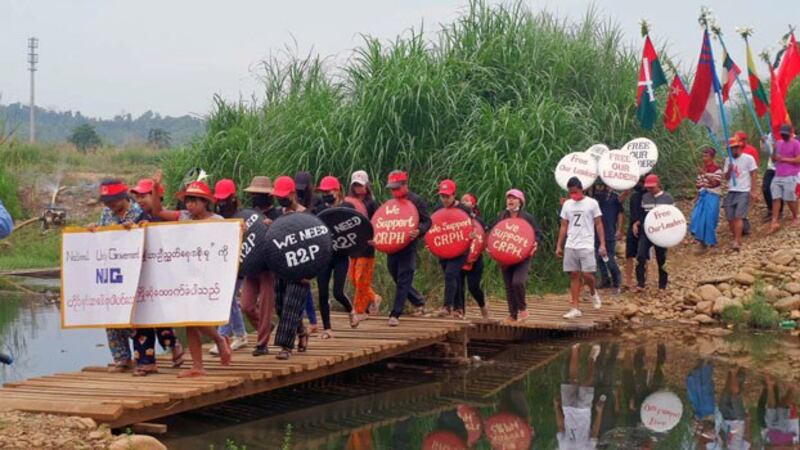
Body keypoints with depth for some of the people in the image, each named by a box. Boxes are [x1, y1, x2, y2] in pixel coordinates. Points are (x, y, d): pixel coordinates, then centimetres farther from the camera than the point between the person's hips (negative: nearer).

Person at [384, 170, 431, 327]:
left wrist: (418, 231, -25)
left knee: (403, 281, -7)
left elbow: (427, 222, -6)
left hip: (408, 247, -7)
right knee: (398, 279, 14)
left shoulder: (416, 201, -4)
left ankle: (395, 314, -8)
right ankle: (419, 302, 33)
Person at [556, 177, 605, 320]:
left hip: (586, 245, -4)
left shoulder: (592, 203, -1)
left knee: (587, 274, -10)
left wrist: (602, 244, -7)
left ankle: (593, 292, 22)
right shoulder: (567, 205, 10)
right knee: (574, 275, 2)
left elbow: (599, 225, 0)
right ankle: (575, 308, 4)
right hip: (570, 246, 4)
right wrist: (559, 246, 9)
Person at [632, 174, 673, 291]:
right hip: (645, 231, 3)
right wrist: (636, 224, 2)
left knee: (661, 259, 6)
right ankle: (640, 284, -9)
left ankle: (662, 286, 17)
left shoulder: (667, 198, -2)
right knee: (641, 256, -13)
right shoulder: (645, 197, 9)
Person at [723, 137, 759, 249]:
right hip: (731, 192, 5)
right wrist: (729, 169, -8)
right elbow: (726, 177, 13)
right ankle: (736, 239, 13)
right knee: (730, 218, -1)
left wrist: (752, 191, -7)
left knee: (738, 217, -17)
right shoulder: (728, 160, 14)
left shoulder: (748, 158, -1)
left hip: (744, 192, -5)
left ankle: (737, 241, -20)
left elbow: (753, 175, 0)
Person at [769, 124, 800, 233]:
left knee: (790, 199, 1)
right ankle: (775, 222, -4)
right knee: (775, 198, -3)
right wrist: (774, 155, -2)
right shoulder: (778, 143, 15)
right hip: (778, 176, 6)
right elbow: (773, 159, 21)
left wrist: (783, 159, -13)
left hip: (790, 177, -6)